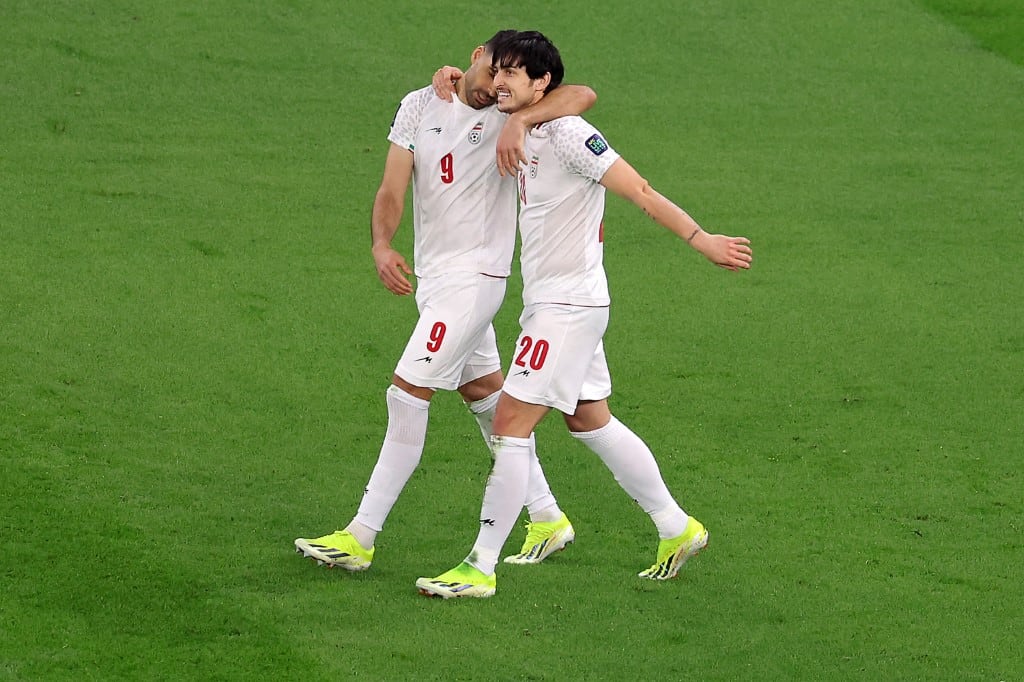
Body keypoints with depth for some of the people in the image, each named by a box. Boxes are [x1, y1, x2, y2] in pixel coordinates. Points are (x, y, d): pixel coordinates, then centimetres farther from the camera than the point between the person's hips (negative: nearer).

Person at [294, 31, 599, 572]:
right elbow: (392, 190, -1)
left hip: (474, 278, -7)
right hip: (432, 277, 7)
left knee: (407, 396, -10)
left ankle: (361, 538, -7)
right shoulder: (420, 106, 5)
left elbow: (583, 95, -26)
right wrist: (381, 244, -19)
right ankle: (546, 520, 29)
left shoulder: (514, 113, -10)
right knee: (485, 396, 16)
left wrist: (521, 119, -40)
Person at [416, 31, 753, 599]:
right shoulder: (526, 135, 10)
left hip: (567, 306, -10)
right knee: (591, 422, 17)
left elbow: (640, 192, -18)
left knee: (510, 426, -9)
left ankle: (480, 569, -7)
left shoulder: (568, 134, -17)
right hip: (548, 302, 10)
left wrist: (702, 240, -20)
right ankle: (677, 529, 29)